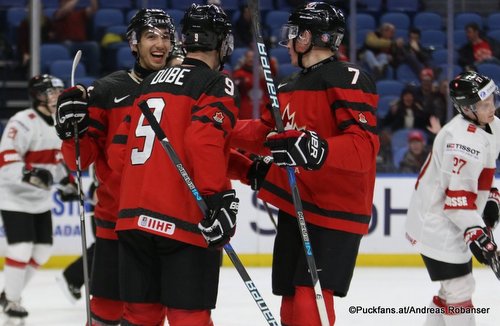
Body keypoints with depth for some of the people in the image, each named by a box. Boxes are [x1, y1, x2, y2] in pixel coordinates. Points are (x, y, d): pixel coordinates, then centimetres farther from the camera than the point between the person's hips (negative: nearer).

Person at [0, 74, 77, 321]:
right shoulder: (23, 122, -20)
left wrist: (68, 183, 16)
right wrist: (29, 174, -40)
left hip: (41, 199, 9)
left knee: (43, 250, 9)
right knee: (21, 249, -12)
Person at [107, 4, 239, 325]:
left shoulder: (150, 84, 17)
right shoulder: (218, 85, -4)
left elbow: (119, 154, 16)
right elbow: (204, 142, -20)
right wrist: (218, 198, -18)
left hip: (134, 216, 7)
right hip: (183, 222, -7)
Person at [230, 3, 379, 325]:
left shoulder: (348, 78, -13)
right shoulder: (290, 87, 16)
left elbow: (364, 146, -24)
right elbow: (263, 133, 26)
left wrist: (317, 150, -39)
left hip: (334, 213, -9)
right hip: (294, 209, 9)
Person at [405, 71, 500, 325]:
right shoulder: (463, 138, -26)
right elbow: (458, 193, -28)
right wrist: (475, 232, -30)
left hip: (452, 222, 10)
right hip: (437, 223, -10)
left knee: (453, 286, 18)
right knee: (460, 288, -10)